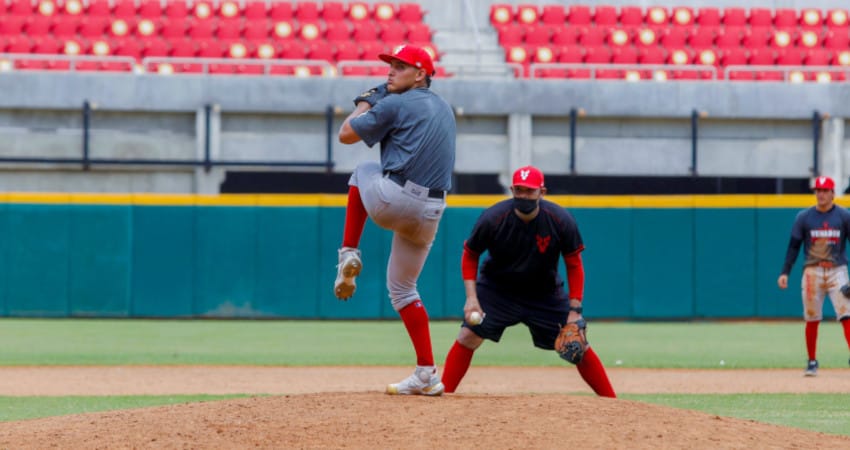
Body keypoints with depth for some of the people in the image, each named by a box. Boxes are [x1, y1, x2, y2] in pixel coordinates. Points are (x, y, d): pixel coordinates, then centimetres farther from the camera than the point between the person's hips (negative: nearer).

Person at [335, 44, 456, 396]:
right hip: (431, 212, 7)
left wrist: (365, 103, 19)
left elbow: (346, 134, 3)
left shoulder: (396, 104, -3)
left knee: (363, 171, 28)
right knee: (403, 287, 18)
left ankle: (349, 255, 17)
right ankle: (426, 376, 7)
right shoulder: (445, 110, 22)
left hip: (392, 200, -7)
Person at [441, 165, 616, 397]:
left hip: (545, 293, 1)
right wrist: (471, 298, -19)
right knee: (468, 337, -18)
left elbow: (574, 265, -9)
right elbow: (470, 256, -7)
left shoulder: (561, 220, -20)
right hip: (497, 289, -1)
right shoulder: (492, 219, -22)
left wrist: (575, 311, -15)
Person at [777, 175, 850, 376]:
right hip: (812, 271, 1)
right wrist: (785, 273, -4)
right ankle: (812, 362, 14)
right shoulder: (804, 217, 4)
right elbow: (794, 246, 5)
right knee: (812, 319, 3)